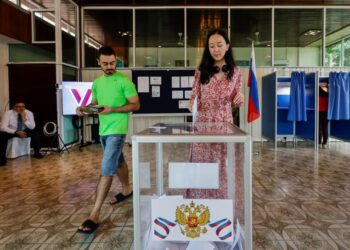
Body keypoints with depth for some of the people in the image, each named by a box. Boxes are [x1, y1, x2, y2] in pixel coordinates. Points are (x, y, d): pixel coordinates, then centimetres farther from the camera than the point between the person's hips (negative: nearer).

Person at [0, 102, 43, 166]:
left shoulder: (29, 113, -15)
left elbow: (32, 127, -20)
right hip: (12, 132, -2)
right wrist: (16, 132, -37)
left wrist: (24, 119, -34)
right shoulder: (8, 113, -20)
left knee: (35, 132, -25)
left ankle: (37, 152, -11)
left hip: (24, 131, 2)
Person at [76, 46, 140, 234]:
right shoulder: (97, 83, 10)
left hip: (117, 130, -7)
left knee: (106, 170, -11)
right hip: (103, 130, 8)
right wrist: (84, 108, -3)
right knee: (118, 162, 23)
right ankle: (126, 190, 45)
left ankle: (94, 215, -8)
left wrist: (112, 109, -22)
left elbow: (136, 105, -11)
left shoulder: (124, 81, -11)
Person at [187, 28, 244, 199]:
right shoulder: (201, 71, 3)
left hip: (225, 125, 0)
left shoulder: (235, 72, 5)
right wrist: (191, 105, -17)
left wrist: (240, 99, -13)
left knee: (223, 167, 6)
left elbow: (236, 103, 9)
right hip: (202, 124, 0)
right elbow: (194, 97, 5)